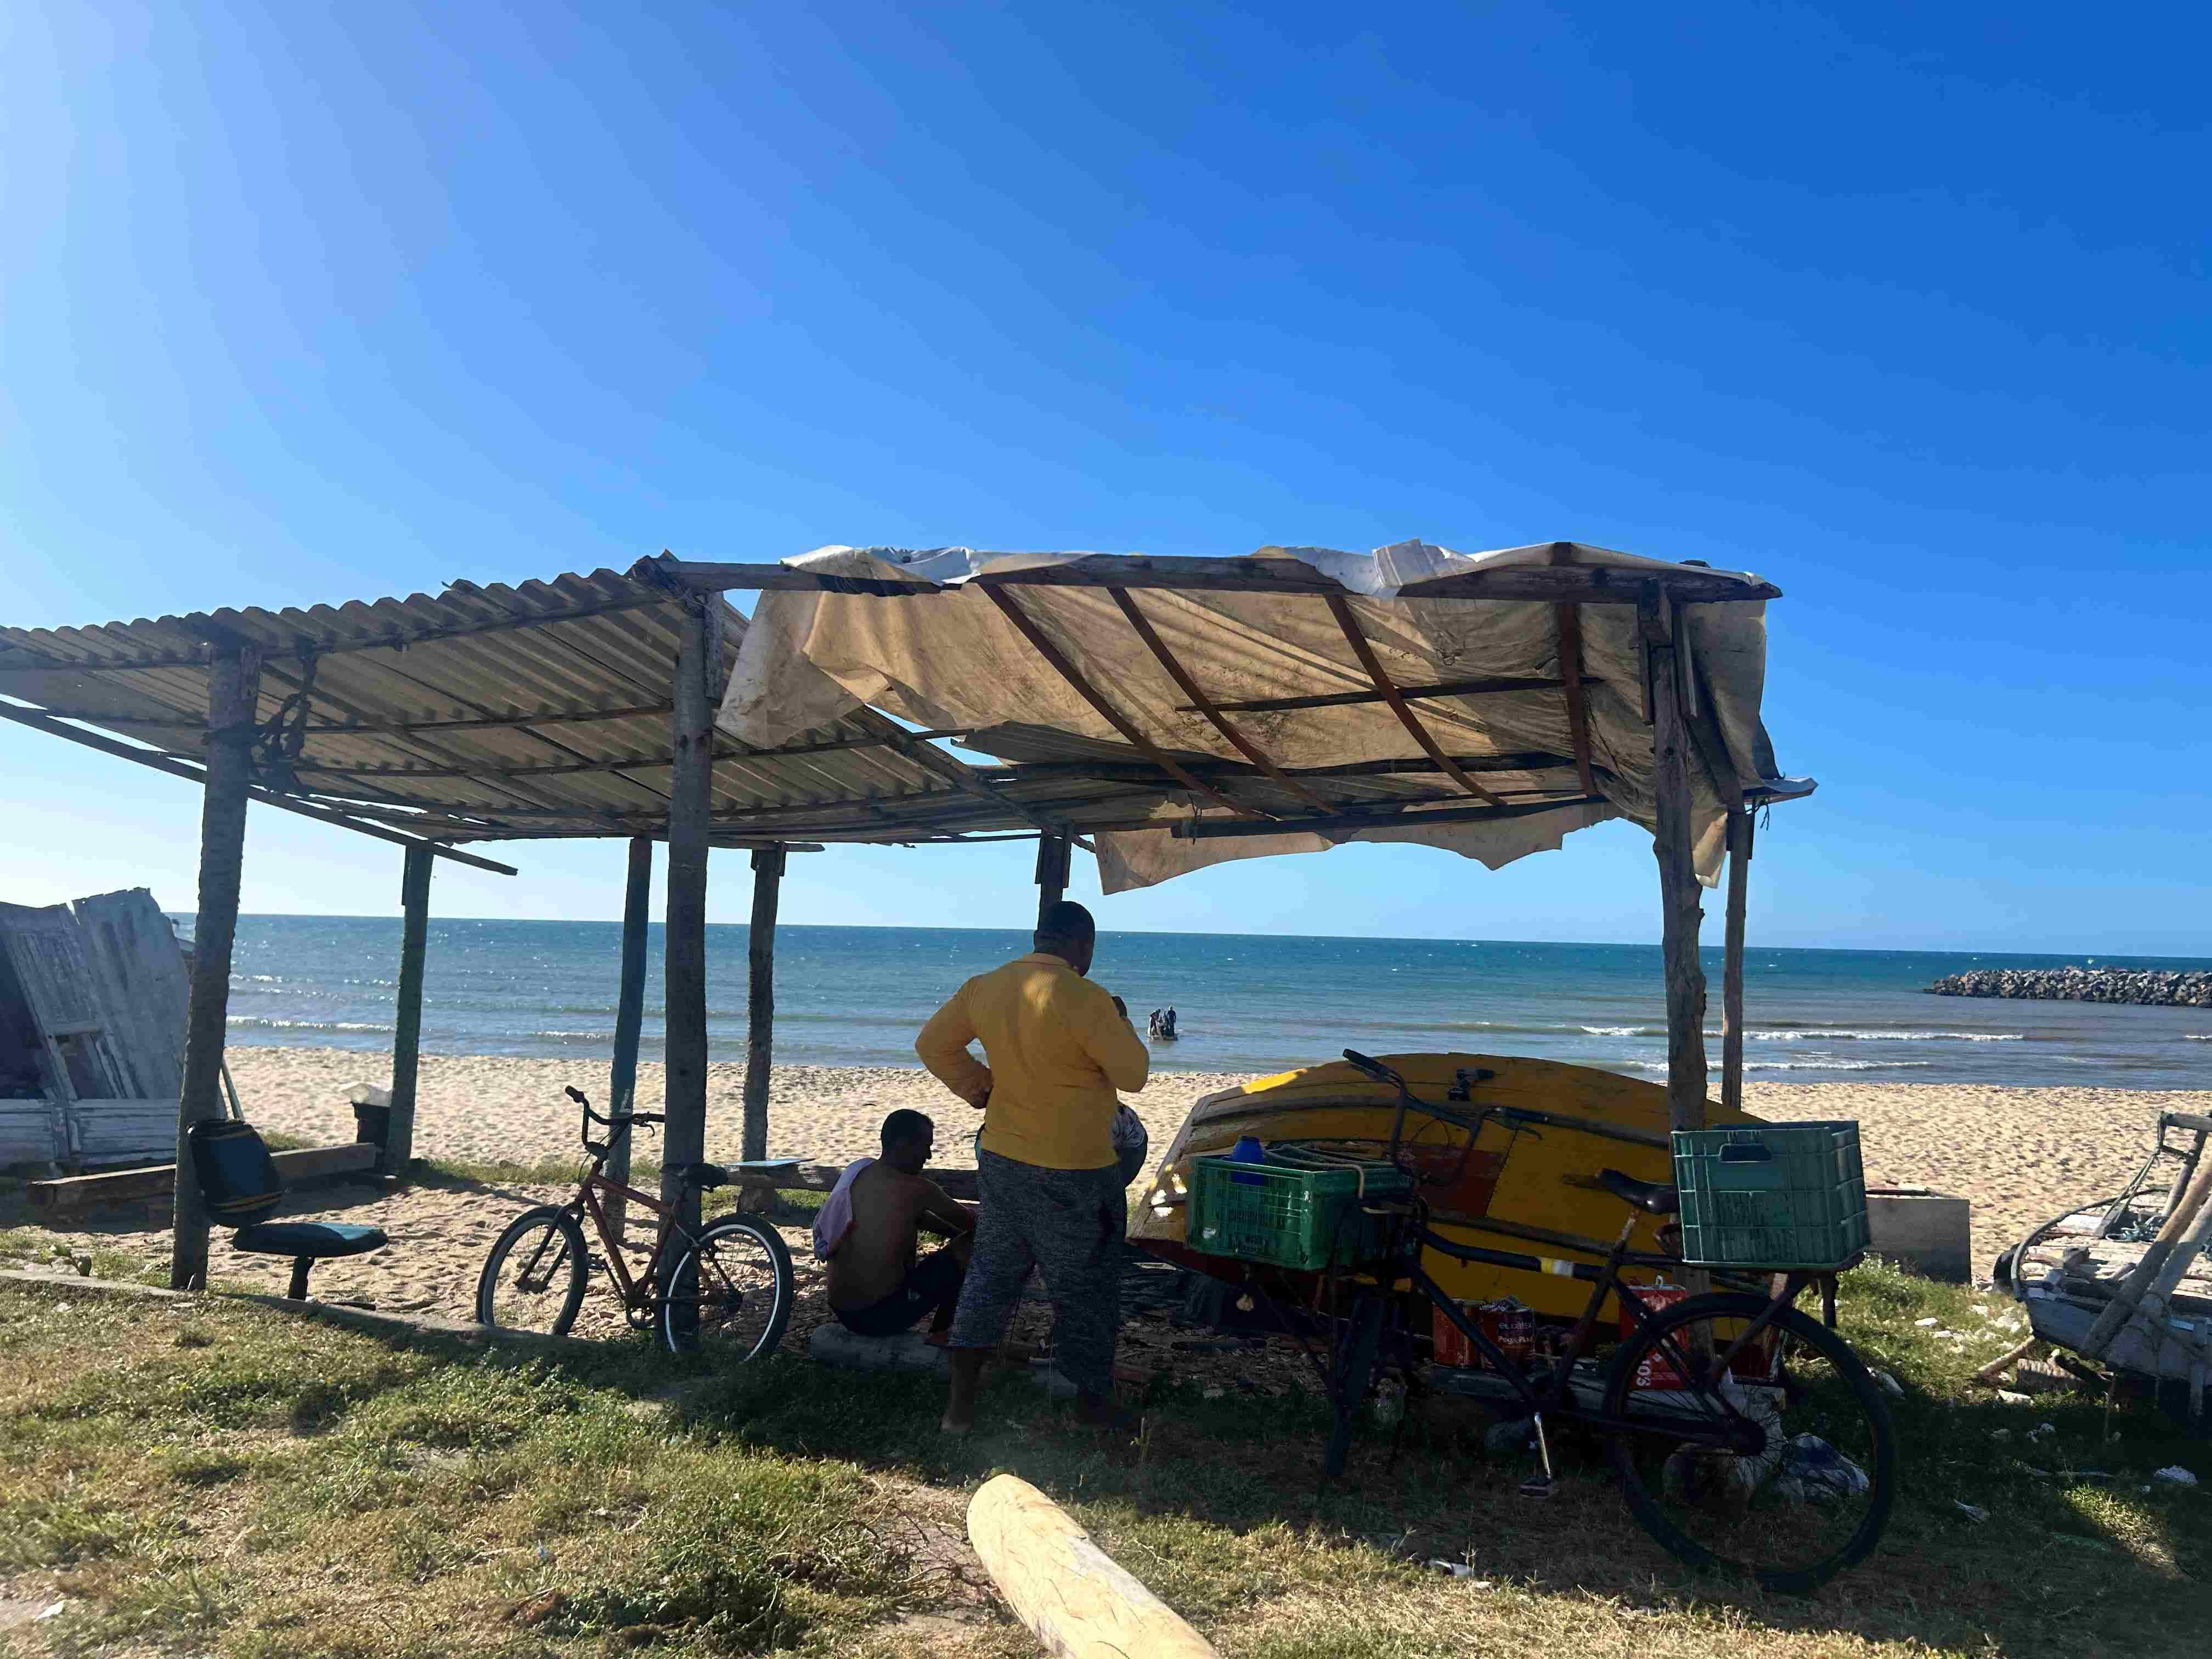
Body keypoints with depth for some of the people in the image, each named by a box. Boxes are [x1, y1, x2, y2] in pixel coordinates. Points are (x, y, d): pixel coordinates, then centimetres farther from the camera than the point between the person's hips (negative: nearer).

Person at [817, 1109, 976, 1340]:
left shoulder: (857, 1173, 8)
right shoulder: (916, 1189, -13)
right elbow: (973, 1225, 2)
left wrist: (954, 1232, 28)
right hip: (883, 1315, -8)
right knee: (968, 1245, 3)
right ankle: (939, 1334, 17)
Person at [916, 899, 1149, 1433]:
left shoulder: (985, 988, 0)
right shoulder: (1085, 1001, -21)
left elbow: (932, 1044, 12)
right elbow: (1134, 1075, -13)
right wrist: (1120, 1022, 3)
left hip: (1001, 1160, 6)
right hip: (1072, 1175, -6)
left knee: (990, 1275, 17)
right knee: (1084, 1290, 11)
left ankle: (960, 1404, 20)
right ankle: (1095, 1404, 25)